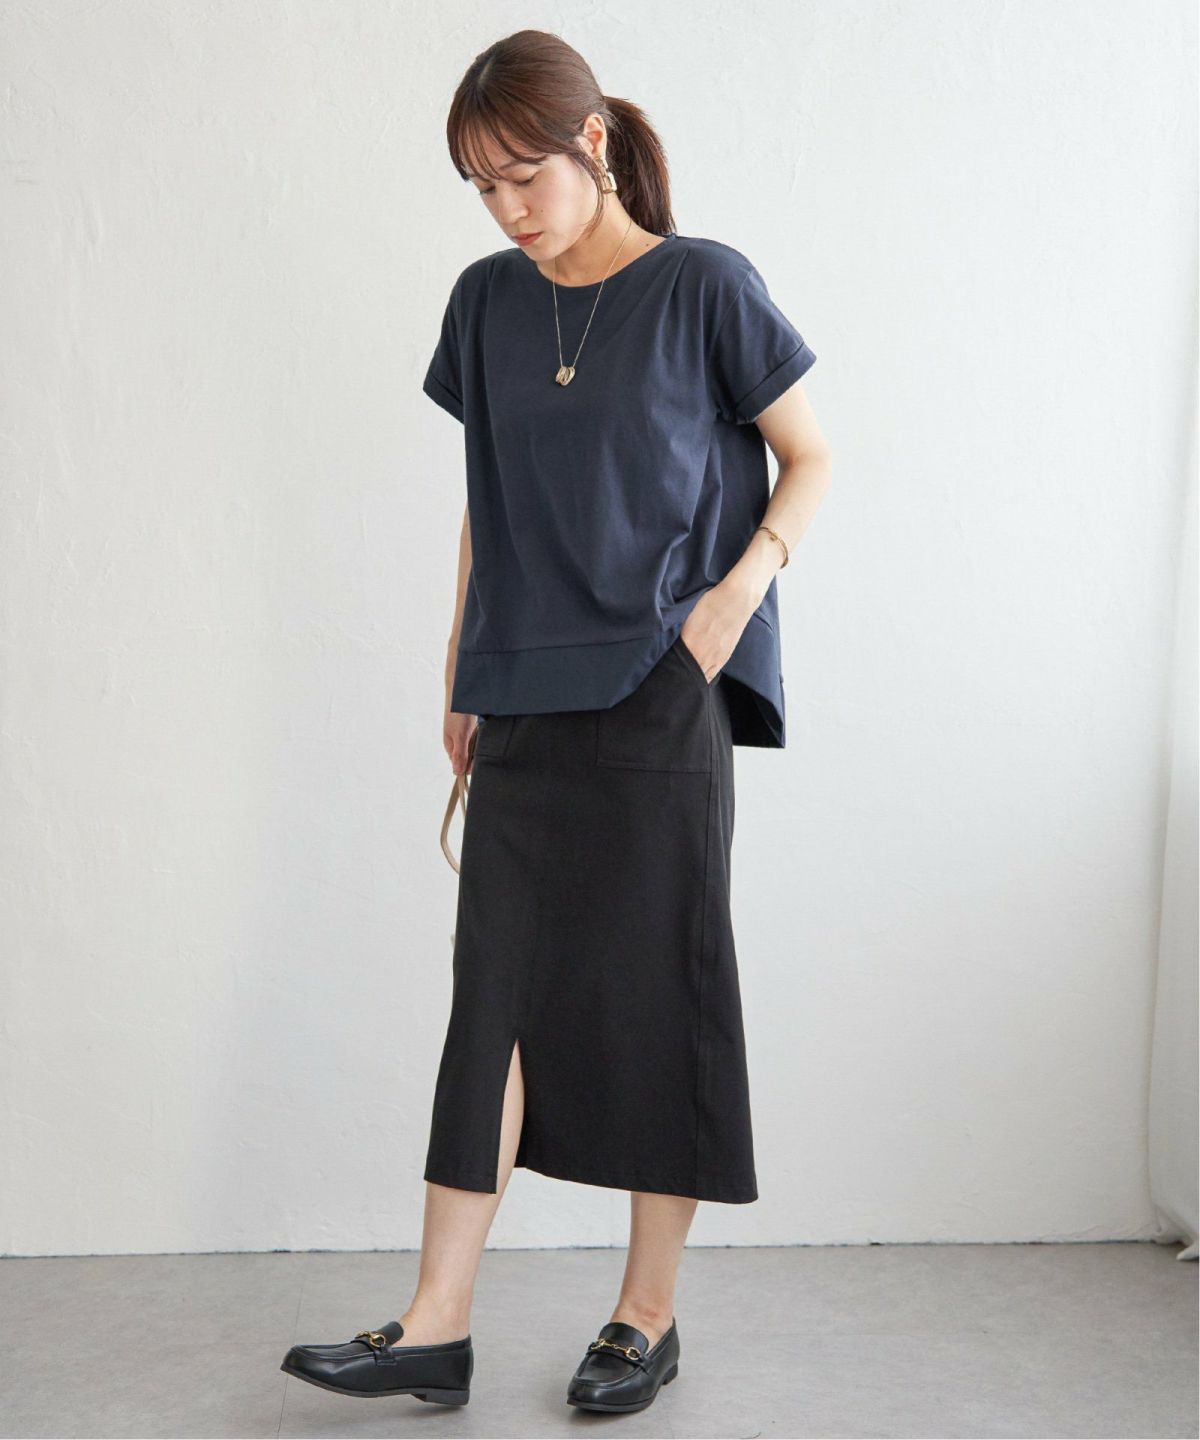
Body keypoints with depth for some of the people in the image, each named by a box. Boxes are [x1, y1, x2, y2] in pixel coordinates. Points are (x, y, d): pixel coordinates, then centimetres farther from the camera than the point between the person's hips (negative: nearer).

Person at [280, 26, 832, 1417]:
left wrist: (740, 588, -12)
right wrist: (462, 667, 14)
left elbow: (808, 459, 3)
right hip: (527, 706, 4)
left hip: (658, 700, -4)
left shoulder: (703, 286, -4)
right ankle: (437, 1328, 8)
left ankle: (648, 1316, 16)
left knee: (655, 1000, 2)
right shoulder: (488, 302, 10)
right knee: (498, 996, 4)